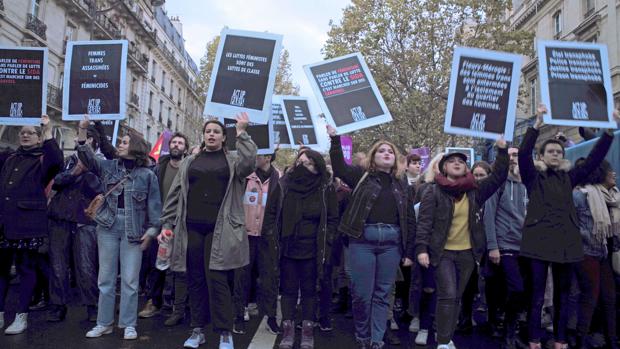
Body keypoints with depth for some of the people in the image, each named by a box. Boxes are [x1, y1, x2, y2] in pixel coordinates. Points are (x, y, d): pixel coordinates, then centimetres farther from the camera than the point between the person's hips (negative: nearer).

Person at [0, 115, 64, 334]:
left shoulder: (43, 160, 1)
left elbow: (57, 161, -20)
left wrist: (48, 133, -23)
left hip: (28, 222, -5)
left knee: (26, 269, 2)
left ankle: (22, 316, 10)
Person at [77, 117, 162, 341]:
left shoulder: (147, 175, -1)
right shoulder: (109, 166, 9)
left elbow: (154, 204, -2)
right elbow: (87, 158, -4)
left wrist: (151, 229, -7)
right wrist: (82, 131, -14)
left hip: (133, 229, -3)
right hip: (108, 227, 3)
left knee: (130, 279, 2)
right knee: (105, 277, 10)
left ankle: (128, 324, 14)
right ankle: (104, 323, 22)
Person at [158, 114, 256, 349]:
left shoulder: (232, 160, 7)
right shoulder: (190, 162, 14)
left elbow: (249, 164, -16)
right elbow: (175, 195, 12)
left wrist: (242, 133, -11)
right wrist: (166, 224, 5)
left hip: (219, 230, -3)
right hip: (191, 228, 3)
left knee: (217, 280, -7)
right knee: (195, 280, 7)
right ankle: (197, 330, 19)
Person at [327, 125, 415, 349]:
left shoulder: (402, 184, 12)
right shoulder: (362, 176, 7)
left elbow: (409, 219, 11)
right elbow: (339, 168, -8)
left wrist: (409, 252, 7)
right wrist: (335, 139, -17)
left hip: (391, 242, 2)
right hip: (363, 240, -2)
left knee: (382, 294, 8)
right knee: (362, 293, 2)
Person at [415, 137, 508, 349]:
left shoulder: (475, 191, 5)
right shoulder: (434, 192, -5)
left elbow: (498, 177, 2)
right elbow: (424, 222, -9)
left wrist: (502, 152, -7)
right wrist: (421, 248, -17)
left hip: (467, 253, 4)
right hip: (443, 252, -4)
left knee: (457, 297, 12)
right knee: (447, 295, -11)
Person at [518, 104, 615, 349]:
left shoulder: (569, 177, 14)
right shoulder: (533, 176, 3)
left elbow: (594, 159, 10)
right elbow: (523, 153, -12)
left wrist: (609, 131, 1)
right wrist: (537, 124, -20)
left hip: (566, 241, 4)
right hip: (539, 241, -4)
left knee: (562, 296, 10)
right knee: (537, 296, -1)